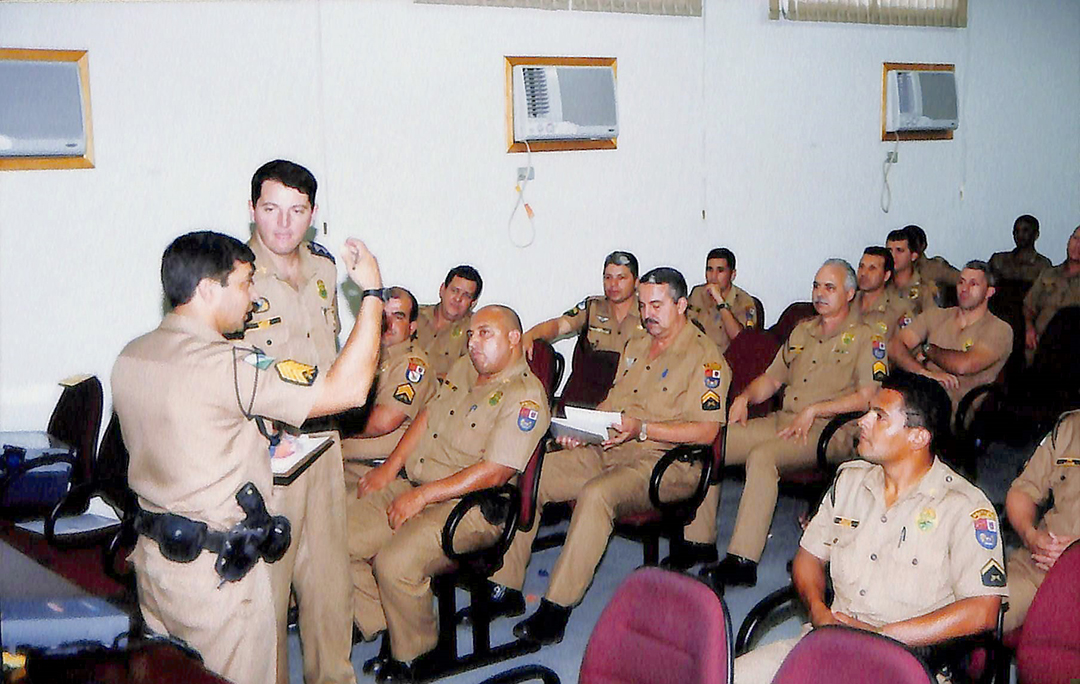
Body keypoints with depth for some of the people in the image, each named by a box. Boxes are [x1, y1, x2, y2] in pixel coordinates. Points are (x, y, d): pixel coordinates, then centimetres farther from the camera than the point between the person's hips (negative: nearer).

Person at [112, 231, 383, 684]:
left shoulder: (130, 357, 3)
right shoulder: (225, 366, -24)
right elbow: (348, 388, -26)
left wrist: (255, 448, 19)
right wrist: (372, 291, -16)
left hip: (152, 557, 9)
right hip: (218, 575, -8)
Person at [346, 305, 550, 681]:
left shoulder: (525, 396, -12)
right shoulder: (464, 368, 16)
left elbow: (494, 472, -20)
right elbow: (428, 416, 21)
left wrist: (423, 496, -20)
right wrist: (390, 467, 8)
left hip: (468, 507, -9)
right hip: (412, 487, 9)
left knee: (395, 562, -29)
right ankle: (385, 633, 5)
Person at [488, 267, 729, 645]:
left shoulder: (703, 356, -5)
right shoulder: (635, 347, 22)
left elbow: (706, 430, -14)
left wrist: (642, 429, -22)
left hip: (664, 462, -8)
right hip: (606, 452, 8)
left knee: (596, 494, -37)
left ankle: (556, 610, -32)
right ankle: (505, 588, -6)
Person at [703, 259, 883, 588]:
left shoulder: (866, 339, 1)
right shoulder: (802, 331, 23)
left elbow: (867, 397, -12)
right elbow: (773, 378, 27)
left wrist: (813, 410, -16)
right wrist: (745, 396, 7)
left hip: (829, 431, -7)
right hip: (782, 420, 7)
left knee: (762, 456, -35)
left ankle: (743, 560, -36)